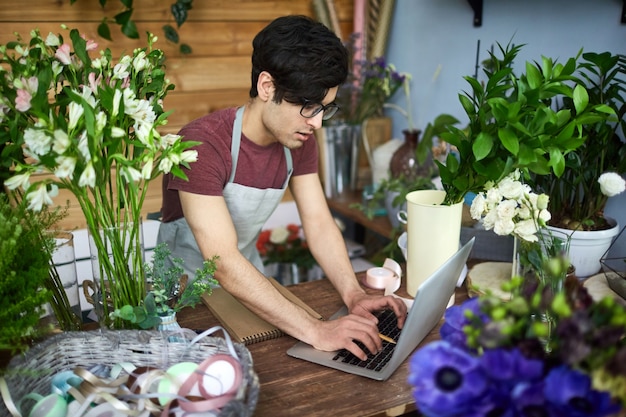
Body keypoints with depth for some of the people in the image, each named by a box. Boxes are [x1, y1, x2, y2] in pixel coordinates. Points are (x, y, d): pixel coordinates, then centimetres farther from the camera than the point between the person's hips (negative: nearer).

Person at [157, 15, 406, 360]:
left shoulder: (299, 142, -6)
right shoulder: (202, 144, -31)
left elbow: (319, 224, -7)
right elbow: (224, 264, -36)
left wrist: (353, 295, -24)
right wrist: (316, 331, -41)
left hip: (248, 281, 6)